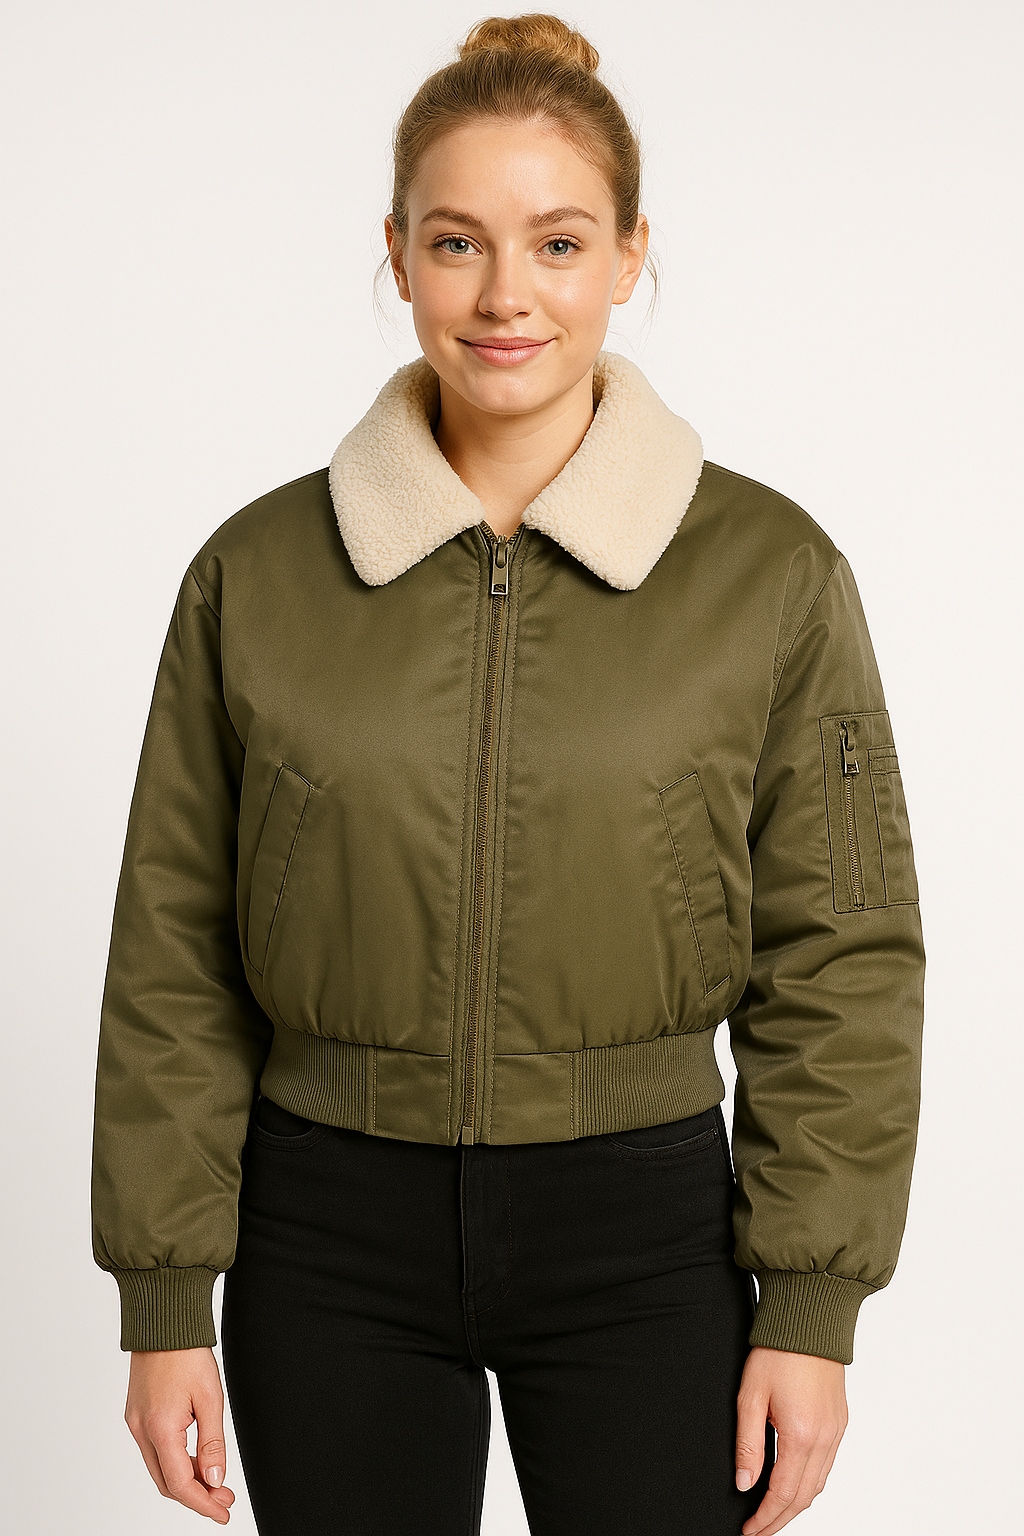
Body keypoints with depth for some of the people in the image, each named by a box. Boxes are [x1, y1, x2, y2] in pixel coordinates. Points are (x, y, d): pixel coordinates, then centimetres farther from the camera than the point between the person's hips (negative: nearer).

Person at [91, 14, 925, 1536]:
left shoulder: (772, 571, -4)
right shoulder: (257, 571, -1)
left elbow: (841, 964, -1)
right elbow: (173, 965, 2)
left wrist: (813, 1309, -4)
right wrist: (166, 1299, 1)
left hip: (643, 1235, -1)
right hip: (331, 1240, 1)